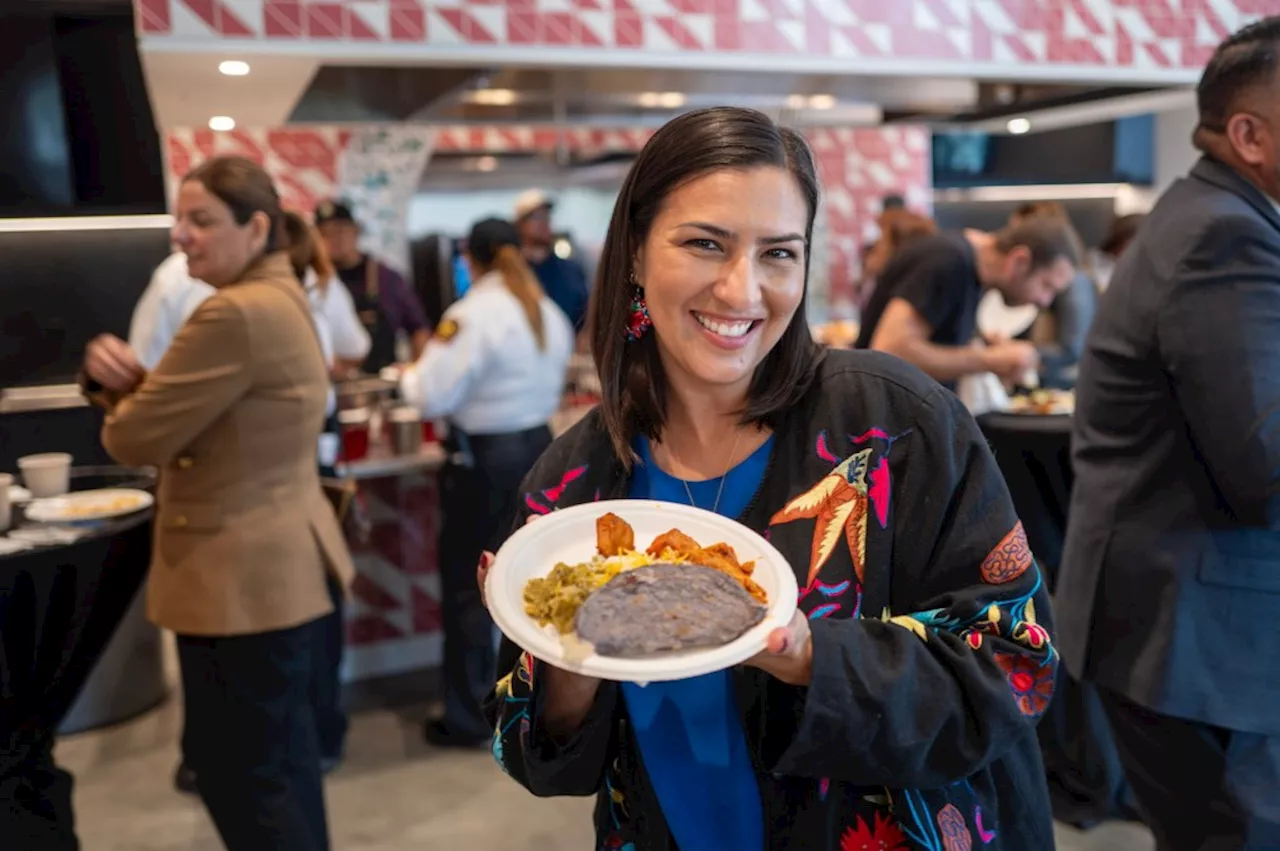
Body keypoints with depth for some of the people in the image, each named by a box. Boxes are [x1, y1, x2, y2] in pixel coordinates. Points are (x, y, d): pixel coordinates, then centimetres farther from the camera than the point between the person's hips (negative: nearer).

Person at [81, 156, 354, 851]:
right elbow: (185, 409, 14)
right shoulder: (280, 297, 11)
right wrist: (116, 373, -6)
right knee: (280, 760, 22)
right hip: (281, 568, 11)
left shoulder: (234, 314, -23)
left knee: (236, 772, 4)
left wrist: (118, 393, 4)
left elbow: (133, 437, -18)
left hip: (242, 578, -11)